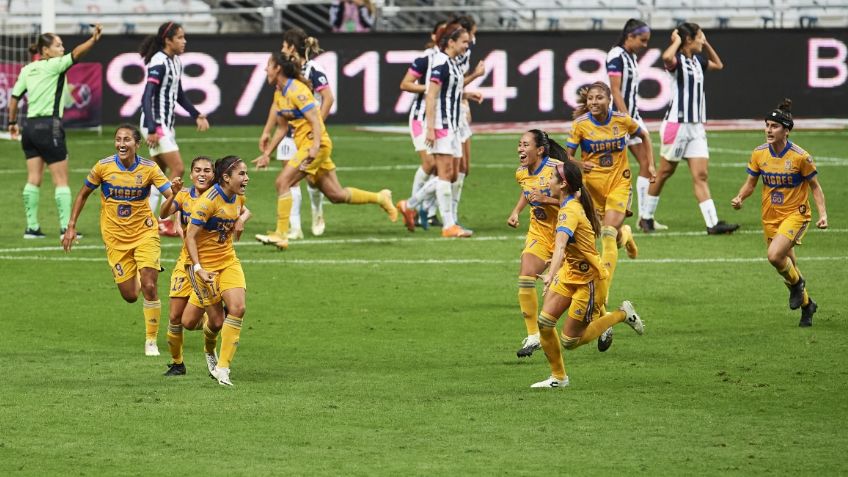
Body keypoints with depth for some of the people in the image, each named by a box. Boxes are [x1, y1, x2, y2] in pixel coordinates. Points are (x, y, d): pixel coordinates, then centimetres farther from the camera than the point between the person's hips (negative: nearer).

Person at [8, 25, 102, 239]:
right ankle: (65, 227, -5)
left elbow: (14, 97, 14)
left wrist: (12, 122, 23)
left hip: (30, 126, 7)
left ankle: (32, 227, 7)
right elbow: (76, 54, -24)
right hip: (49, 126, -7)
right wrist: (93, 40, -36)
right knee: (61, 179, -2)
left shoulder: (27, 70, 11)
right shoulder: (53, 66, -9)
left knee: (34, 179, 8)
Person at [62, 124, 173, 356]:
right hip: (115, 238, 1)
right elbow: (83, 194, 4)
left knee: (149, 287, -14)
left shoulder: (149, 168, -10)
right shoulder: (103, 167, -9)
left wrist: (178, 194, -41)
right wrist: (71, 226, 2)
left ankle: (151, 340, 3)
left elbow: (171, 196, -16)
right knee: (130, 295, 0)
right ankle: (136, 279, 39)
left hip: (144, 233, -1)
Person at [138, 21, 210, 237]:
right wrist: (152, 130, -26)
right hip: (156, 125, -9)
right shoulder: (159, 63, -17)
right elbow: (146, 97, -22)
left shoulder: (175, 62, 11)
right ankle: (167, 221, -7)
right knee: (177, 169, -11)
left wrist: (197, 115, 14)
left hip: (166, 125, 9)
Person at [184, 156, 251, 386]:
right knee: (216, 321, -5)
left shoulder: (238, 198, 3)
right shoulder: (208, 201, -20)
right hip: (204, 264, -6)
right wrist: (198, 268, -26)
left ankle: (222, 368, -7)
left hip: (229, 261, 6)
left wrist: (242, 219, 5)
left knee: (238, 308, -14)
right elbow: (190, 237, -19)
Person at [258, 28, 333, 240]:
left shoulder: (313, 70, -12)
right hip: (289, 132, 6)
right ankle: (294, 227, 0)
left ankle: (317, 215, 28)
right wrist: (267, 131, 16)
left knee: (312, 177, 0)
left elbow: (328, 99, -15)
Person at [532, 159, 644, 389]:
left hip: (590, 279, -9)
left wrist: (551, 274, -57)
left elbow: (561, 244, -43)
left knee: (569, 341, -1)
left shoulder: (570, 212, -26)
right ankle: (558, 377, 8)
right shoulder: (575, 202, 4)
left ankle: (622, 314, 14)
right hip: (572, 273, 9)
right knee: (544, 322, -4)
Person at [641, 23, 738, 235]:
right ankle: (647, 217, 19)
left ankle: (713, 223, -12)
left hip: (696, 126, 7)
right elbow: (667, 58, -37)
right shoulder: (677, 60, -11)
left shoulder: (697, 60, 14)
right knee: (664, 172, 4)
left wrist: (706, 44, 20)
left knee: (700, 175, -3)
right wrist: (677, 41, -18)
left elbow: (718, 65, 34)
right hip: (677, 124, -7)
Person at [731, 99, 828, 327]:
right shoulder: (759, 154, -4)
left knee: (775, 256, -26)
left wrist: (823, 213, -15)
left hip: (795, 214, -5)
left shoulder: (800, 157, -16)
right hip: (770, 217, 5)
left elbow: (815, 186, -5)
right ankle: (806, 304, 37)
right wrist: (739, 198, -14)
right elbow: (750, 183, 7)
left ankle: (796, 283, 5)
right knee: (787, 265, 12)